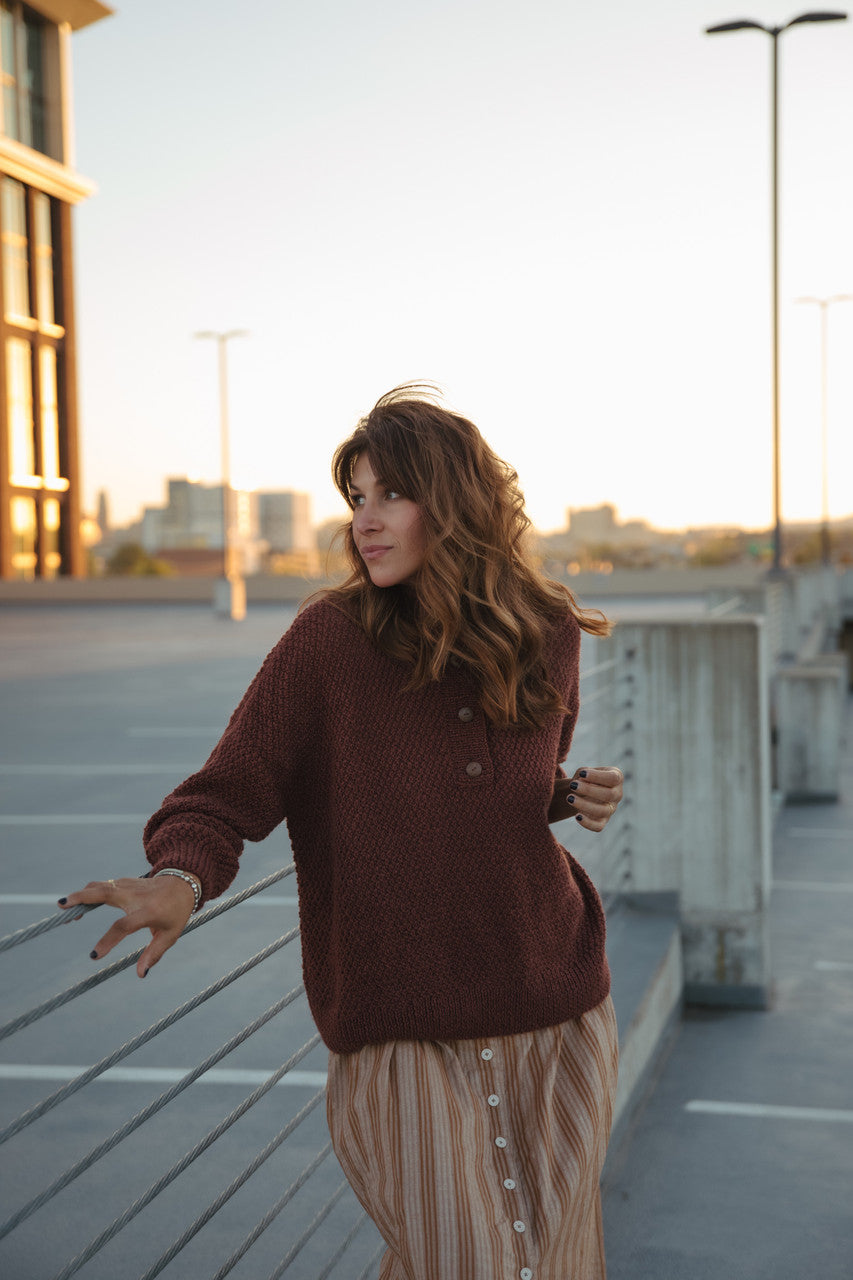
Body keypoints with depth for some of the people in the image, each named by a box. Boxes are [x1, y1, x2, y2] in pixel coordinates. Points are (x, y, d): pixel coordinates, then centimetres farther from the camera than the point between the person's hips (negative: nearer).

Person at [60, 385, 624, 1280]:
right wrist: (180, 878, -33)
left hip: (558, 1014, 4)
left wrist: (573, 797, -2)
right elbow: (225, 795, -13)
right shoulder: (329, 640, -11)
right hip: (404, 1033, -4)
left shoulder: (546, 636, 2)